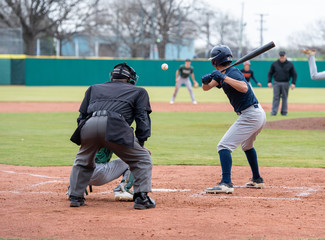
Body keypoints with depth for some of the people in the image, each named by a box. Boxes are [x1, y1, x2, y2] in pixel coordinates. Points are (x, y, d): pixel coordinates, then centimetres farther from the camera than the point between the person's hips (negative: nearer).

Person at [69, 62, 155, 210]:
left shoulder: (94, 88, 37)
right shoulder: (138, 91, 30)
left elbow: (82, 116, 32)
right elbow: (143, 119, 17)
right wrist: (140, 144, 19)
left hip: (88, 125, 3)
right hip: (114, 126, -3)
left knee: (82, 161, 30)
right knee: (142, 159, 12)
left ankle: (75, 197, 22)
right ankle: (141, 198, 0)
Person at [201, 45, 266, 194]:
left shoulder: (233, 72, -16)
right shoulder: (221, 74, 12)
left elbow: (244, 88, -34)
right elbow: (206, 87, 14)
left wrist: (224, 78, -35)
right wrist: (206, 80, -8)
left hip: (250, 117, -11)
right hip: (259, 115, 11)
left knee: (224, 146, -15)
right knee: (247, 146, 33)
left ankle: (226, 184, -26)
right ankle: (257, 180, 41)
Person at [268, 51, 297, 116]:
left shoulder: (290, 64, 2)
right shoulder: (274, 64, 4)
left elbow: (294, 74, 4)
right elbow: (270, 73, 9)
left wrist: (293, 83, -6)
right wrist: (269, 82, -2)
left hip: (285, 83, 0)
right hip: (276, 83, 0)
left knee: (284, 98, 4)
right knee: (276, 97, -5)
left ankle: (284, 112, 10)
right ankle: (274, 112, -7)